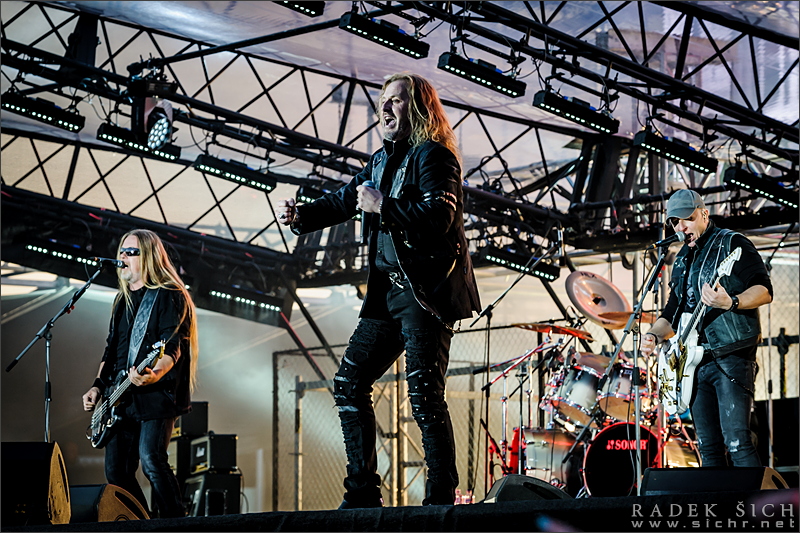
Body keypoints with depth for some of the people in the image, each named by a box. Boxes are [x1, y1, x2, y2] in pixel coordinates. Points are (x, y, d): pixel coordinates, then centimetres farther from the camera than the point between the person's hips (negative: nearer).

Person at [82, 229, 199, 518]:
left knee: (151, 460, -22)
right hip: (122, 400, 8)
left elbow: (172, 347, -16)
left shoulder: (169, 296, -4)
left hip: (155, 396, -8)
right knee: (116, 471, 4)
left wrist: (156, 373, -35)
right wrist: (98, 386, 14)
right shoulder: (123, 300, 21)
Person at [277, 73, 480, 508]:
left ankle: (442, 498, -8)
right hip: (387, 291, 9)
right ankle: (362, 491, 11)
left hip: (426, 292, -9)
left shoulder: (433, 156, -8)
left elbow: (438, 218, -22)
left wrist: (382, 206, -18)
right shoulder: (382, 160, 18)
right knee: (349, 382, 6)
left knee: (424, 394, -13)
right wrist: (299, 216, 1)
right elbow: (341, 202, 19)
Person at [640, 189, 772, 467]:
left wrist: (730, 303, -30)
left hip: (731, 357, -8)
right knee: (709, 448, 5)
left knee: (736, 443, -17)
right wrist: (653, 335, 7)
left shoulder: (732, 244, -2)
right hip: (695, 363, 8)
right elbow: (673, 312, 27)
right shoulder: (682, 261, 20)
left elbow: (764, 290, -12)